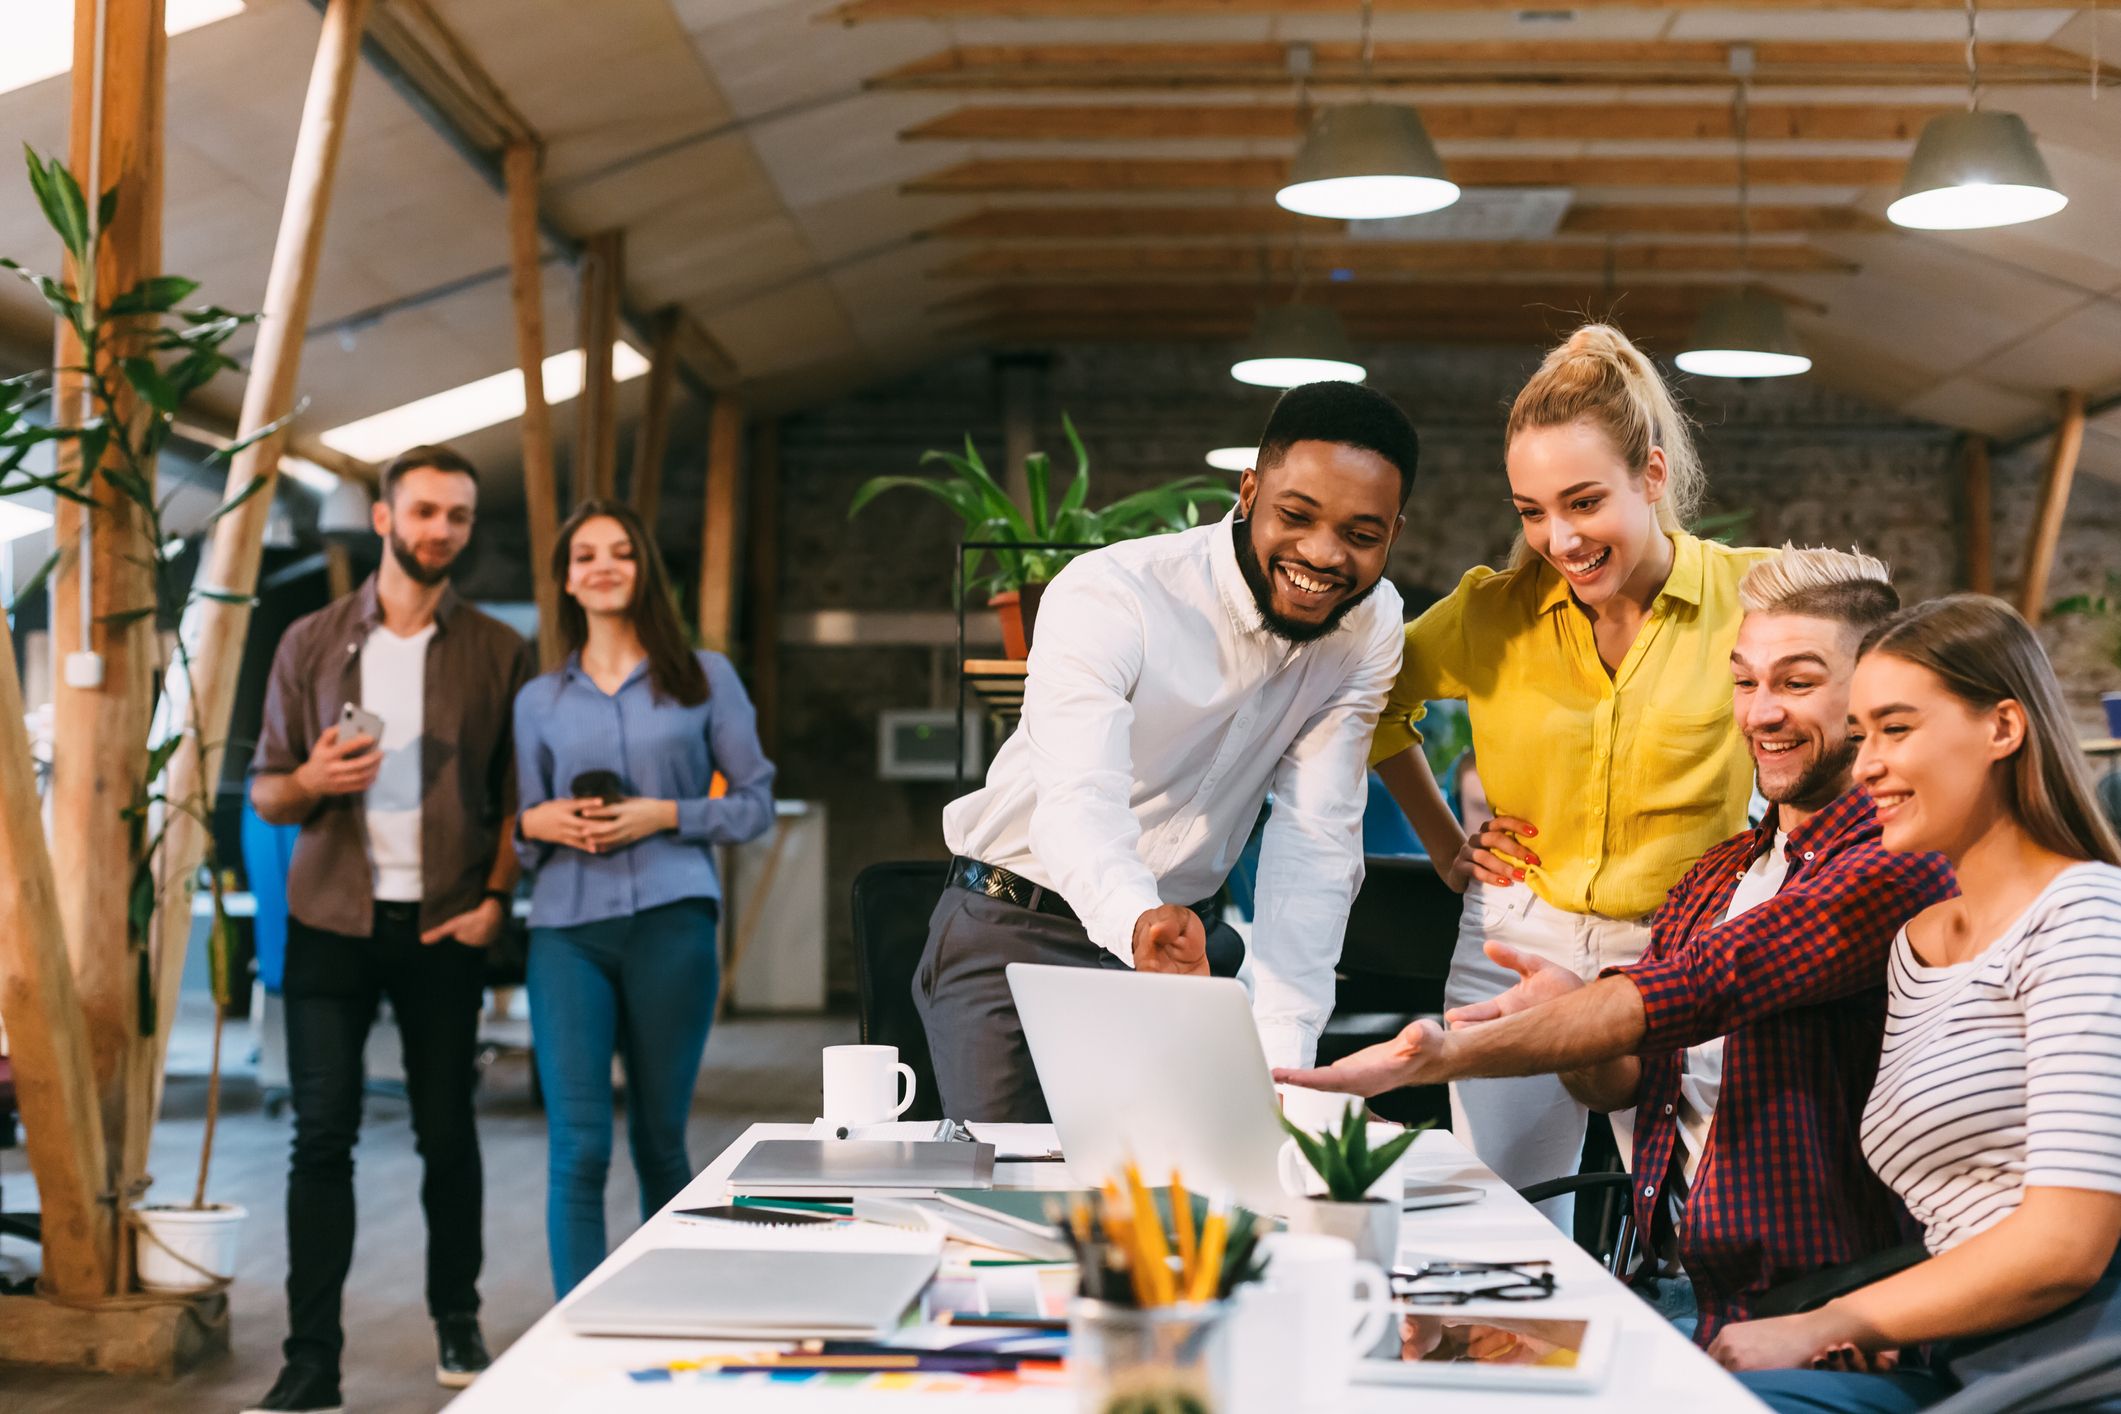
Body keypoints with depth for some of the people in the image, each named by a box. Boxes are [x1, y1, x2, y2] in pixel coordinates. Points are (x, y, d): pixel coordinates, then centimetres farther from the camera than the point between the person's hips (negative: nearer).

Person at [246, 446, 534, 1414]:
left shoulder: (499, 652, 6)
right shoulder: (312, 644, 8)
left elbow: (516, 796, 5)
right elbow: (264, 792, 9)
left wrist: (496, 899, -9)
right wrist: (311, 779, -13)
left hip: (444, 925, 0)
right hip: (331, 922, 0)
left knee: (446, 1131, 6)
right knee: (323, 1136, -4)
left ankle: (457, 1323, 24)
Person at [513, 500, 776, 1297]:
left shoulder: (704, 679, 10)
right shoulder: (539, 700, 16)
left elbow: (755, 804, 7)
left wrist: (664, 816, -7)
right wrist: (539, 824, -3)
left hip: (670, 922, -1)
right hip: (568, 929, 1)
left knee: (661, 1141, 6)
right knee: (579, 1147, -7)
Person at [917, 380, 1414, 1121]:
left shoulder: (1371, 628, -7)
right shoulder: (1107, 598, -22)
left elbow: (1317, 837, -12)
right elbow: (1078, 803, -37)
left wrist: (1283, 1058, -23)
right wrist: (1140, 921, -60)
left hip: (1175, 934, 4)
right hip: (1011, 934, -4)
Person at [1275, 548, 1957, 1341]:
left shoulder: (1898, 869, -12)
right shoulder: (1717, 874, 16)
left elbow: (1697, 989, -23)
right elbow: (1620, 1084, 13)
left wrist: (1446, 1054, -27)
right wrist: (1580, 1036, -12)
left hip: (1803, 1309, -7)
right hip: (1673, 1280, 7)